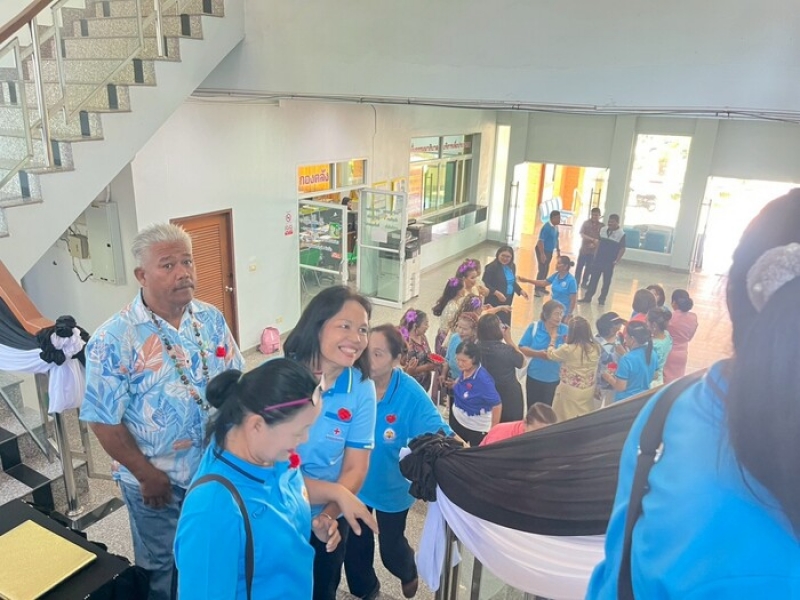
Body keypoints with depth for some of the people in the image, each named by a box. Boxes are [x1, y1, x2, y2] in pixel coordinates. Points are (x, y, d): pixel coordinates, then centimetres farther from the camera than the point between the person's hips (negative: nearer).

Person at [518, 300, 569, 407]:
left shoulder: (565, 330, -6)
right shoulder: (534, 327, -7)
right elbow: (522, 348, -6)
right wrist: (538, 353, -23)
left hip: (555, 379, 0)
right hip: (534, 377, 0)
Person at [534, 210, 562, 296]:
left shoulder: (556, 227, 4)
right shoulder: (547, 227, -22)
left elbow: (556, 239, 18)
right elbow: (540, 241, -25)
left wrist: (558, 250, 21)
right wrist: (542, 254, -29)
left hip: (550, 251, 9)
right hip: (542, 250, -9)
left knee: (546, 270, 16)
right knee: (542, 270, -9)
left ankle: (541, 288, 28)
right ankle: (537, 290, -4)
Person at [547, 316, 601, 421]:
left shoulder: (568, 349, -21)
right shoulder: (595, 349, -6)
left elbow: (551, 355, -1)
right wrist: (569, 342, 16)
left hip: (569, 392, -5)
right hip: (588, 392, 5)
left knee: (563, 421, 11)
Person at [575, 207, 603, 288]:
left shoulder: (602, 226, -1)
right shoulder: (586, 223, -5)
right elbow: (582, 235, -14)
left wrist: (594, 244, -18)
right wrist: (593, 240, -23)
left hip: (593, 251, 2)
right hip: (583, 249, -2)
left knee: (589, 267, 10)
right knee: (580, 266, 3)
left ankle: (584, 283, 22)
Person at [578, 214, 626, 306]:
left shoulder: (621, 234, -11)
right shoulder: (603, 229, 4)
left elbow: (622, 249, -10)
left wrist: (616, 261, -15)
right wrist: (595, 255, 12)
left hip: (609, 262, -4)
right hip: (598, 259, 4)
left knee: (606, 281, 6)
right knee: (593, 279, 6)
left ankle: (602, 299, 16)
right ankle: (587, 297, 12)